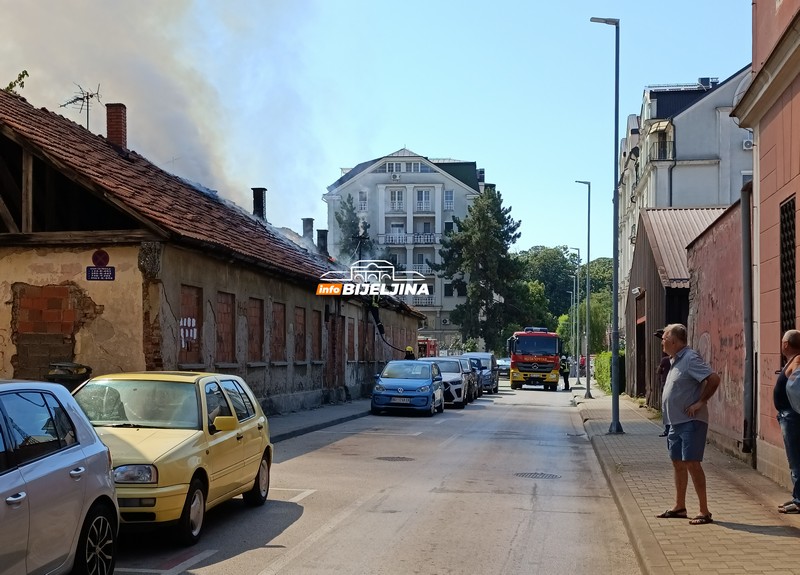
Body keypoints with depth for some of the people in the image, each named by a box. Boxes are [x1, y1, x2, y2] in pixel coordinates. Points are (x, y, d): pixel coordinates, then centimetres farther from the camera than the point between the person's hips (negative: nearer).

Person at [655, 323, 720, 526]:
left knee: (692, 463, -10)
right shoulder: (676, 360, 15)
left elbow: (713, 379, -25)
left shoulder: (690, 359, -16)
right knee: (678, 463, 15)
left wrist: (700, 402, -21)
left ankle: (704, 512, -6)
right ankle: (679, 507, 26)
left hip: (691, 422, -10)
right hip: (676, 422, 10)